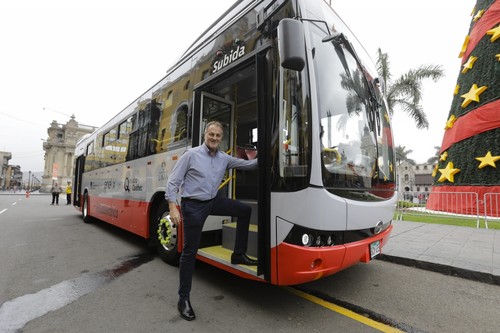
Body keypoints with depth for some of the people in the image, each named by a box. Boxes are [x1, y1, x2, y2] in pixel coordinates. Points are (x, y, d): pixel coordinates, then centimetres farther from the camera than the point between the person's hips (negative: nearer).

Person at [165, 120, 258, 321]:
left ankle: (238, 254, 15)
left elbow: (248, 165, 5)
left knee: (245, 211, 1)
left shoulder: (224, 158, 3)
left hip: (213, 201, 6)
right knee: (189, 252, 2)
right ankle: (183, 299, 20)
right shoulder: (191, 155, -11)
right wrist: (173, 207, -18)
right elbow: (173, 182, -10)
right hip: (193, 206, -5)